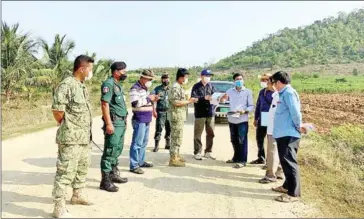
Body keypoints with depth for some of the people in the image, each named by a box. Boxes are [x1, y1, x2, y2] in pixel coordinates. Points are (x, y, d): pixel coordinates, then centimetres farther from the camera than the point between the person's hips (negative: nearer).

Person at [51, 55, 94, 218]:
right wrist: (66, 126, -4)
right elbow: (57, 110, -20)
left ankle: (77, 196, 37)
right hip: (71, 138, -9)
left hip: (85, 137, 10)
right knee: (66, 172, -4)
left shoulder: (82, 86, 13)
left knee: (82, 168, 20)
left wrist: (86, 131, 15)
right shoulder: (67, 85, -16)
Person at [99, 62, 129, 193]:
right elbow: (105, 104, -19)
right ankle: (105, 180, -2)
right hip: (114, 122, -10)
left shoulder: (118, 85, 17)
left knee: (117, 150, 17)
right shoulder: (109, 84, -12)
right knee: (110, 151, -7)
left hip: (121, 122, 10)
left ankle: (114, 174, 29)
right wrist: (108, 123, -24)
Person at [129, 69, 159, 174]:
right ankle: (134, 166, -3)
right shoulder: (135, 88, -12)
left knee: (144, 142, 16)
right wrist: (148, 99, -18)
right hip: (139, 120, -10)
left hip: (147, 120, 10)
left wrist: (153, 99, 9)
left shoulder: (145, 89, 18)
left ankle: (141, 161, 27)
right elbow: (135, 103, -24)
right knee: (137, 143, -8)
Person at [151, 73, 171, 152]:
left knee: (169, 128, 9)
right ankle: (156, 146, 2)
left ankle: (168, 144, 22)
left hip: (170, 112, 3)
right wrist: (154, 110, -11)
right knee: (159, 128, -5)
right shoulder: (157, 89, 0)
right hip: (161, 112, -3)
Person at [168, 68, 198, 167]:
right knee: (176, 138, -7)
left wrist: (189, 100, 12)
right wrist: (189, 101, -16)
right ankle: (173, 159, -2)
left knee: (177, 137, 16)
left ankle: (176, 156, 25)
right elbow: (176, 102, -23)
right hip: (176, 116, -10)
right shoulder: (175, 88, -16)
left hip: (180, 117, 10)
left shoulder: (179, 87, 16)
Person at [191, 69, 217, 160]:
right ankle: (197, 153, 10)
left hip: (210, 113, 4)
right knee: (198, 134, 1)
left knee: (210, 134, 10)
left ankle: (208, 152, 21)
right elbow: (193, 98, -13)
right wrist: (204, 98, -22)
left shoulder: (211, 86, 10)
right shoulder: (196, 86, -1)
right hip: (200, 114, -4)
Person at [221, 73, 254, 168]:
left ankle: (242, 161, 2)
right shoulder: (230, 91, 9)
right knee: (234, 140, 14)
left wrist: (244, 111, -22)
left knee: (242, 141, -3)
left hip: (242, 120, -4)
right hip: (232, 119, 4)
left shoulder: (248, 92, 1)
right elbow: (222, 100, 5)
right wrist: (223, 98, -19)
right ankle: (236, 158, 27)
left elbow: (251, 106, -2)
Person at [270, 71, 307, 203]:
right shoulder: (284, 93, 17)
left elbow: (295, 111, -23)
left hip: (289, 134, -10)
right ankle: (287, 186, 30)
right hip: (283, 133, 10)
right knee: (285, 161, 18)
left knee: (289, 162, -7)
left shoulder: (288, 92, -15)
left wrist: (299, 127, -12)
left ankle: (293, 193, -2)